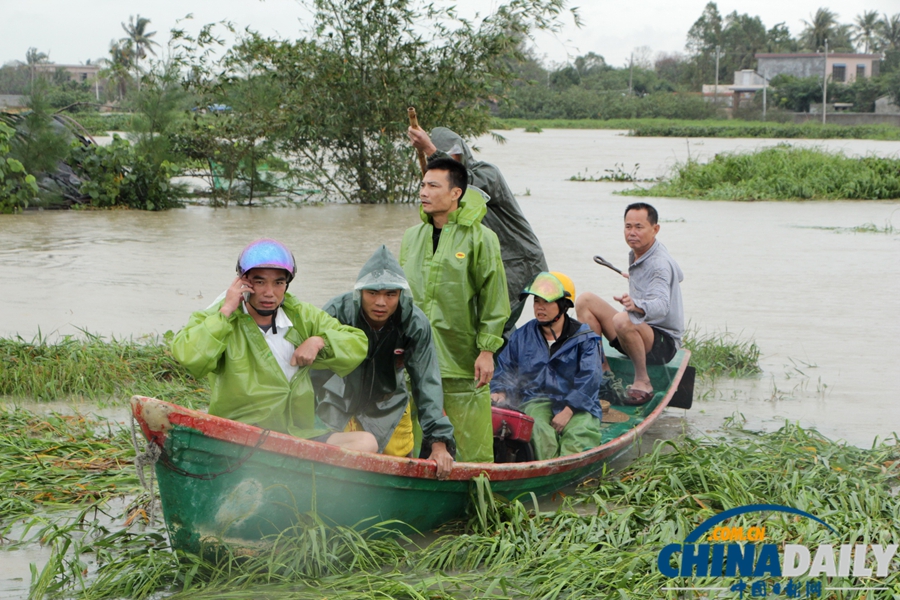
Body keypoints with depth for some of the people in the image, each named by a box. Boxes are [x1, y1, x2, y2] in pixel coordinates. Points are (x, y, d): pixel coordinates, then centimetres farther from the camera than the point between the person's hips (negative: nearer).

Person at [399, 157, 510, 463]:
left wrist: (487, 351, -10)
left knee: (473, 447, -1)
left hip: (464, 358, -5)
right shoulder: (412, 237, 11)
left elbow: (494, 300, -6)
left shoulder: (479, 237, -6)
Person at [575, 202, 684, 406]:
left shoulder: (659, 264, -22)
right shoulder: (636, 254, 5)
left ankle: (643, 381, -19)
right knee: (585, 301, -2)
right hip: (637, 333, 9)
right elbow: (678, 274, 25)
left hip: (663, 341, -9)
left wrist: (636, 305, -61)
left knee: (623, 320, -39)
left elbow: (661, 306, -41)